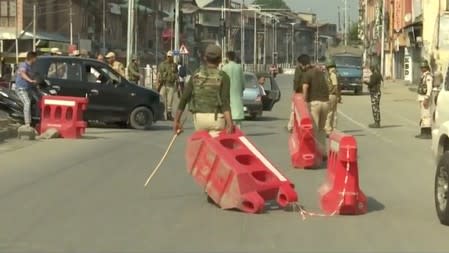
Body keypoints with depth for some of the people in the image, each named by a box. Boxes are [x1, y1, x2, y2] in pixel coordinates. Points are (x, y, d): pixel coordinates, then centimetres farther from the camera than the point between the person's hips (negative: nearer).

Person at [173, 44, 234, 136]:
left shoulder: (196, 75, 6)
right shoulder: (223, 77, -5)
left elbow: (184, 98, 2)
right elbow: (225, 102, -18)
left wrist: (177, 120, 7)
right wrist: (229, 124, -26)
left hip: (199, 118, 4)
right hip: (216, 118, -3)